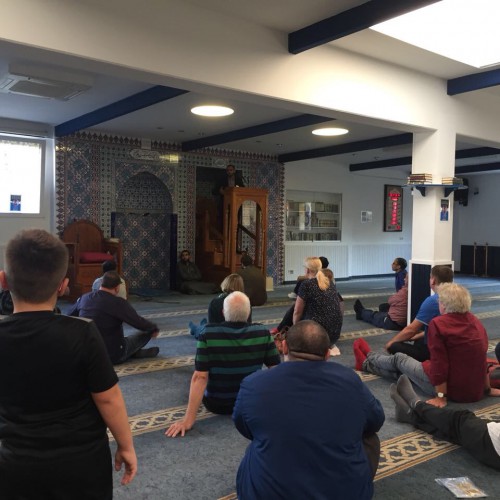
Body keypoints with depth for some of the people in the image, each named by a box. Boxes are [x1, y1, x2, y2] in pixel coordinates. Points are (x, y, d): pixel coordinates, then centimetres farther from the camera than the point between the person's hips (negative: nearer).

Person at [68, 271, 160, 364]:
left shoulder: (85, 298, -3)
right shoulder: (118, 303, -21)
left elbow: (70, 314, 16)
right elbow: (140, 323, -19)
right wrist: (154, 328, 1)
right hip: (113, 356, -6)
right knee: (147, 331, 7)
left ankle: (135, 352, 25)